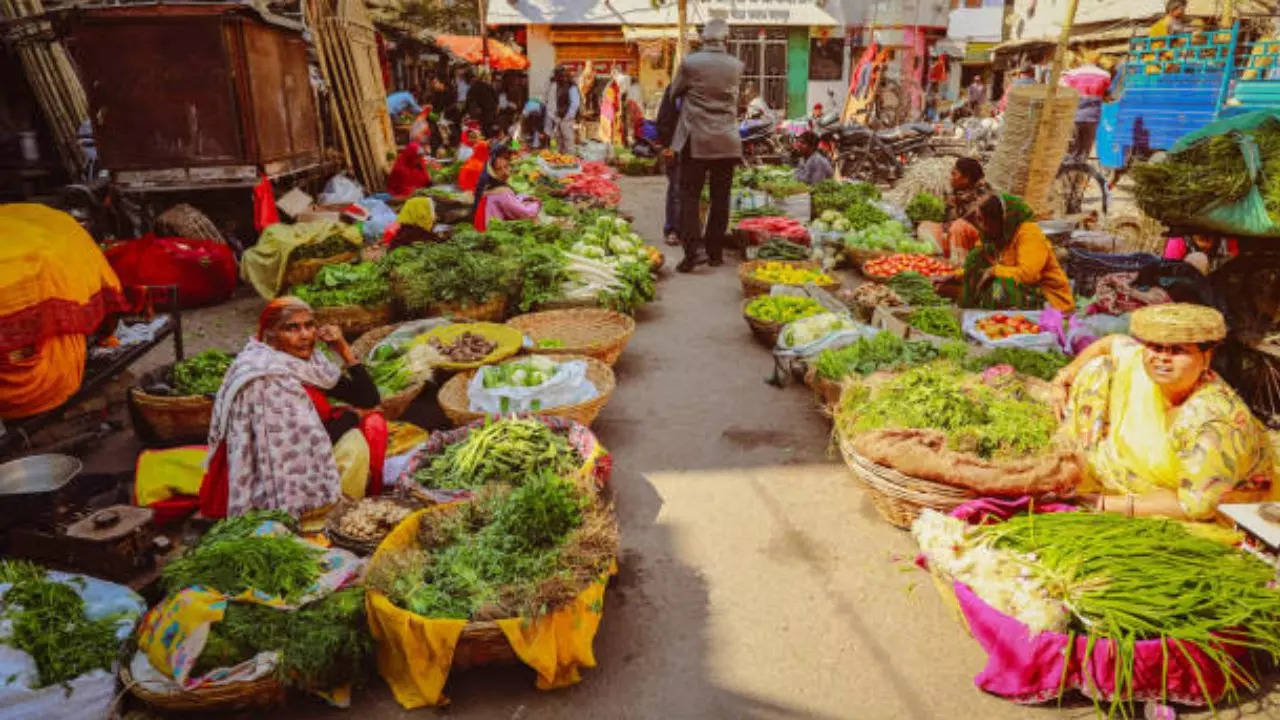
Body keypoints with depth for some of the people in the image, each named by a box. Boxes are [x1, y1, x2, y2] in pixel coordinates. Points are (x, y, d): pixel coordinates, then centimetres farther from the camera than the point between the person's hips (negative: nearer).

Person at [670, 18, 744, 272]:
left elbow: (675, 92, 6)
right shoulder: (736, 66, 2)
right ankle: (715, 251, 15)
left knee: (689, 196, 2)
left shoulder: (689, 63, -7)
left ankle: (693, 249, -11)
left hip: (695, 140, -3)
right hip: (727, 142, 3)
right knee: (720, 198, 9)